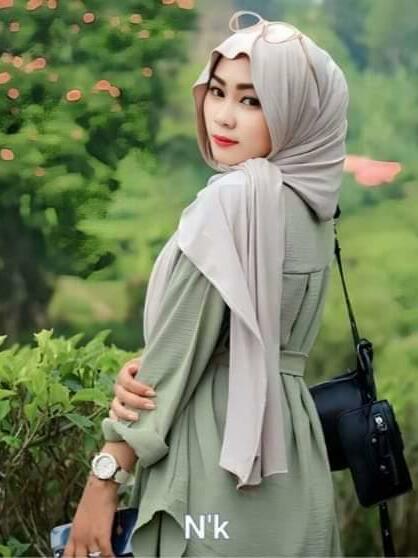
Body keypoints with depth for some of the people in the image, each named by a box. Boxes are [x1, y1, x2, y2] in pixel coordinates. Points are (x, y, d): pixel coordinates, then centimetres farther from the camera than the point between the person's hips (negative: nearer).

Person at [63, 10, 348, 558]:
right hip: (287, 460, 8)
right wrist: (144, 372, -5)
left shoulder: (232, 200, -15)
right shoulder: (311, 200, 10)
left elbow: (177, 352, -15)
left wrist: (103, 479, -8)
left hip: (220, 456, -8)